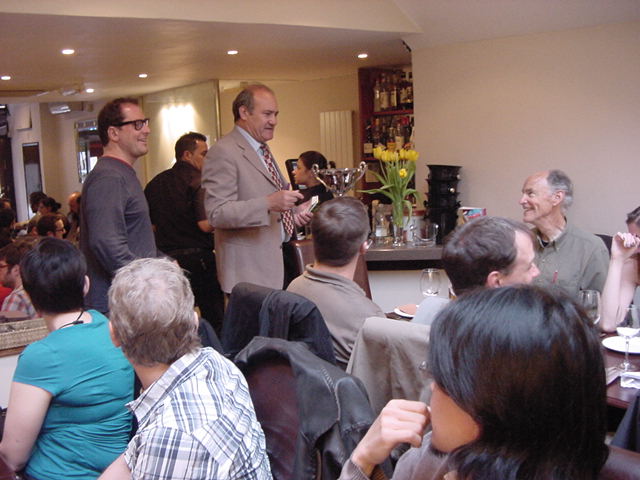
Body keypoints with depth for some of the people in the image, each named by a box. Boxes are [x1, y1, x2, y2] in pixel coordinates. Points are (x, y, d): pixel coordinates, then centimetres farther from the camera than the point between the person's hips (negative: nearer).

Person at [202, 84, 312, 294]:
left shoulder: (262, 150, 18)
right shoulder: (223, 152, -12)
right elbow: (217, 214, -21)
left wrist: (292, 213, 8)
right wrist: (269, 203, -30)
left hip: (275, 264, 9)